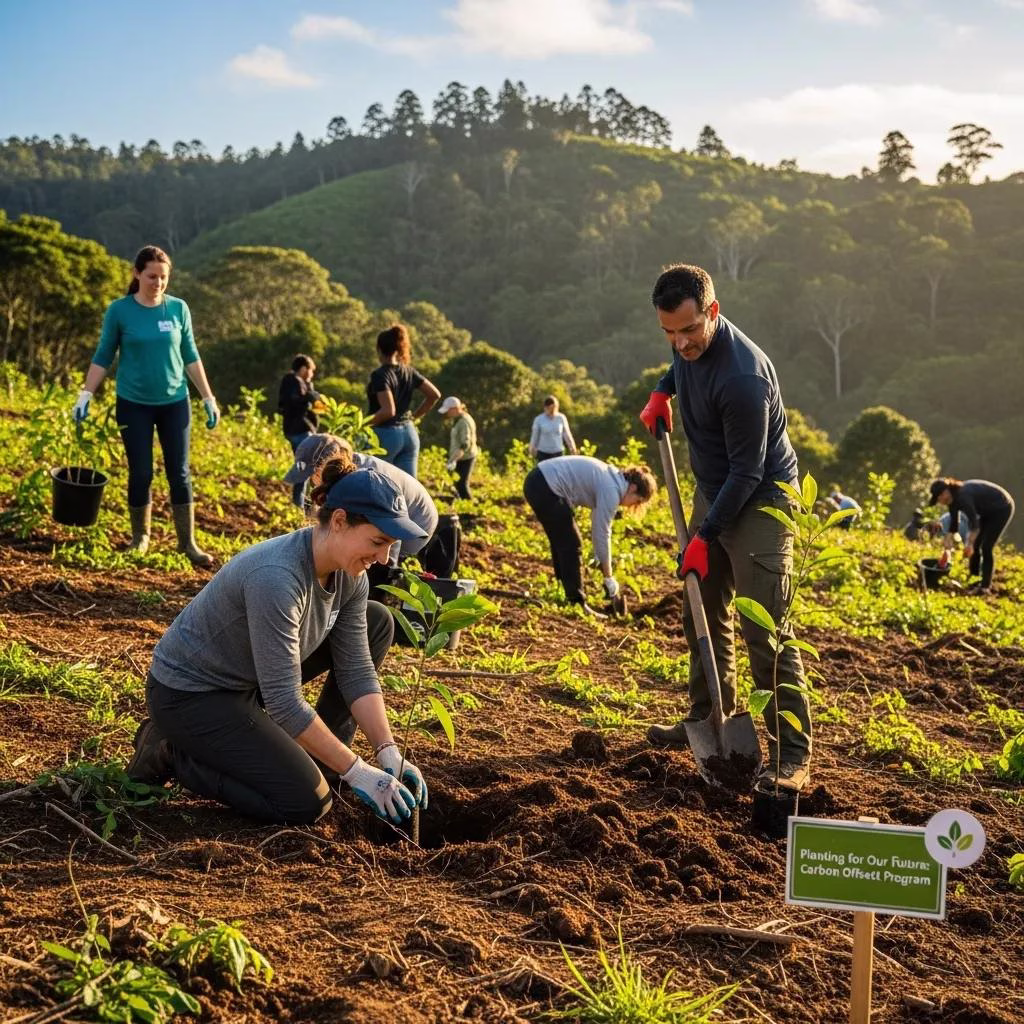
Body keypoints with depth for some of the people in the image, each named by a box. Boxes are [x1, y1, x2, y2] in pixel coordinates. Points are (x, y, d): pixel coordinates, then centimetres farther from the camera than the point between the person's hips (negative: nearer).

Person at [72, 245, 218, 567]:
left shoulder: (178, 309, 0)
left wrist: (208, 399, 4)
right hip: (134, 405, -1)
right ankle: (140, 537, 22)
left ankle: (188, 542, 9)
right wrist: (86, 395, -7)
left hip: (175, 403, 1)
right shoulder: (119, 310, -5)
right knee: (141, 473, 4)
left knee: (180, 474, 2)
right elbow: (103, 357, 1)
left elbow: (190, 357, 6)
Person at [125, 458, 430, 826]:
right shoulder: (277, 578, -35)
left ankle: (317, 759, 8)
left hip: (250, 680, 9)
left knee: (376, 622, 1)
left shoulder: (348, 574, -9)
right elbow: (285, 702, -32)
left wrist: (389, 752, -15)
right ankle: (172, 753, 0)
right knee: (307, 802, -18)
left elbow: (356, 669, -5)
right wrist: (356, 771, -27)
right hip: (190, 691, -9)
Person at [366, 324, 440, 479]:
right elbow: (434, 394, 11)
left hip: (386, 434, -7)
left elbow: (388, 411, -23)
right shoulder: (409, 372, 8)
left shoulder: (380, 374, -14)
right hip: (409, 433, 7)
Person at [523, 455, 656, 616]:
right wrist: (608, 577, -1)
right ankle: (578, 604, 2)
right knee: (572, 545, -3)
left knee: (561, 543, 20)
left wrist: (599, 559, 27)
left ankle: (570, 594, 31)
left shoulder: (611, 479, 14)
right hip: (546, 488, -10)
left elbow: (598, 526, 23)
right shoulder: (611, 491, -13)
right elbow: (602, 534, -10)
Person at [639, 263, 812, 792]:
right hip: (713, 491, 9)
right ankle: (709, 717, 31)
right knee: (702, 614, 16)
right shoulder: (688, 346, -5)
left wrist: (706, 536, -22)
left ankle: (791, 755, -8)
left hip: (759, 500, -9)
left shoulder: (742, 376, -32)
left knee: (765, 631, -12)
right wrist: (662, 390, 5)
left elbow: (747, 472, -26)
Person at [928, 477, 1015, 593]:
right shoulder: (953, 498, -5)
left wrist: (970, 544, -38)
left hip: (1002, 508, -9)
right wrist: (947, 542, 4)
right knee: (975, 546, 4)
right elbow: (953, 523, 5)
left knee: (986, 547, -12)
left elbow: (973, 521, -37)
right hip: (988, 511, 9)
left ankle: (985, 586, -7)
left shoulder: (963, 496, -33)